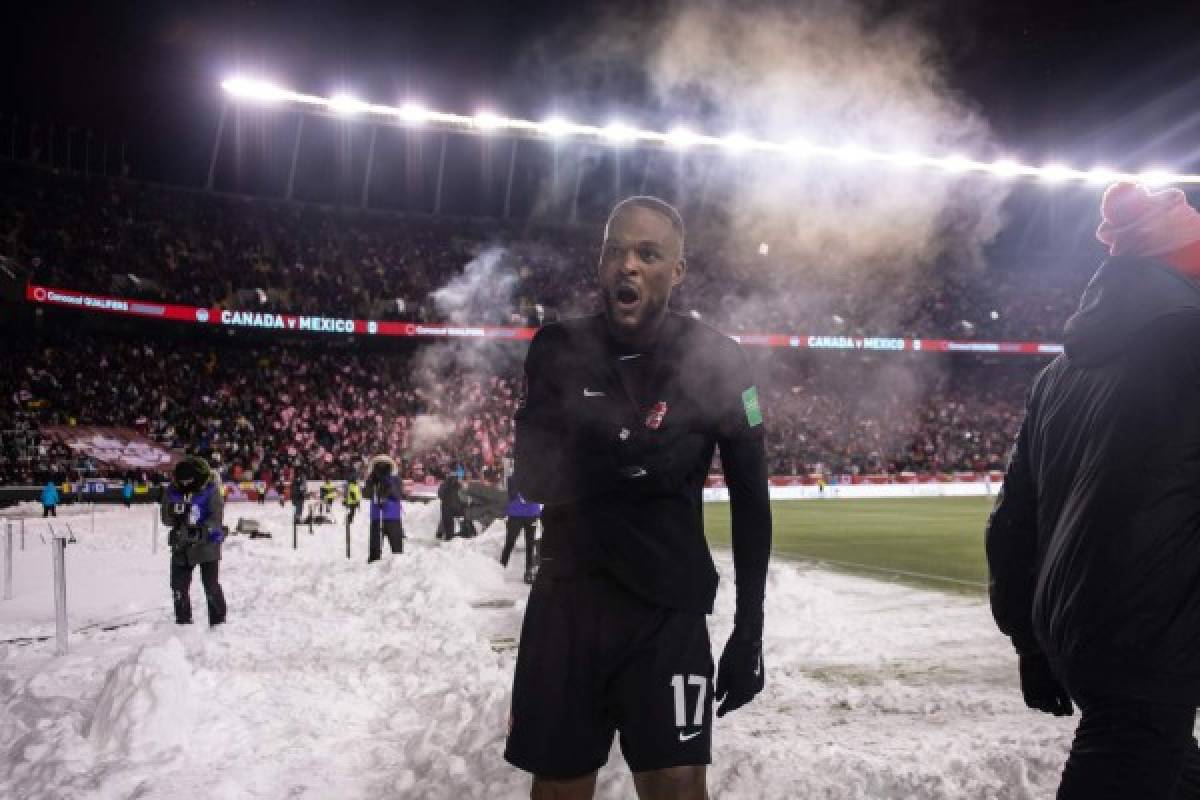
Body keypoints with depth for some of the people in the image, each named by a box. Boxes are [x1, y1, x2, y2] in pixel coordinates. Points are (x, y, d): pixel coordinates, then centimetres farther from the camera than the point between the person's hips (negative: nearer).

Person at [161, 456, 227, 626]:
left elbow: (217, 518, -15)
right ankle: (183, 621, 21)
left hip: (207, 544, -4)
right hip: (182, 545, 4)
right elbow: (166, 517, 4)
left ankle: (218, 620, 9)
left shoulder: (210, 491, -12)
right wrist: (176, 520, -19)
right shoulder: (172, 491, 1)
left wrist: (201, 529, -30)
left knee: (211, 586, -4)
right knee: (179, 586, 6)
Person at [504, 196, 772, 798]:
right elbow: (529, 477, -5)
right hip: (566, 601, 2)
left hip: (668, 608, -2)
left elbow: (751, 501, 0)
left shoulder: (714, 360, -5)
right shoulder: (558, 351, -1)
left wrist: (749, 630, -2)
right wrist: (618, 460, -23)